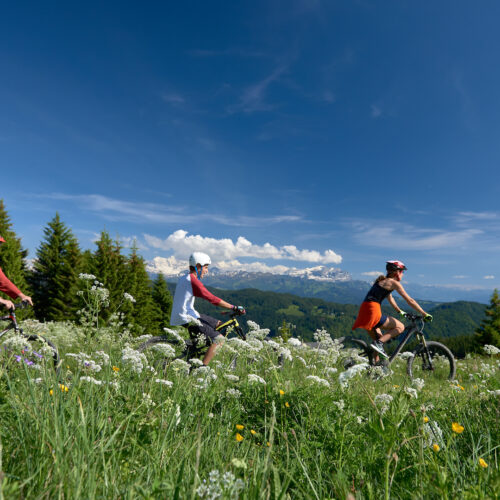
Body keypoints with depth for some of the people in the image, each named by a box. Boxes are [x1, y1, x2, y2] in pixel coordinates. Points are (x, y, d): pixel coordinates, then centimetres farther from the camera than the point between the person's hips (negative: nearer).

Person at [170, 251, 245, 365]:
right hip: (187, 318, -10)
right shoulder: (193, 280, -16)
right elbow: (212, 299, -21)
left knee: (218, 324, 18)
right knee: (219, 339, -11)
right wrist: (234, 308, -20)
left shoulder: (183, 278, 14)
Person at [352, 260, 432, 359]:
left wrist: (400, 311, 45)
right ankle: (378, 343, -12)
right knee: (400, 327, 1)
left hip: (364, 311, 9)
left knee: (379, 339, 20)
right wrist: (424, 314, 4)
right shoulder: (394, 282, -2)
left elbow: (390, 298, 37)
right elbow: (410, 300, -2)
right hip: (373, 311, -9)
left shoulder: (383, 281, 24)